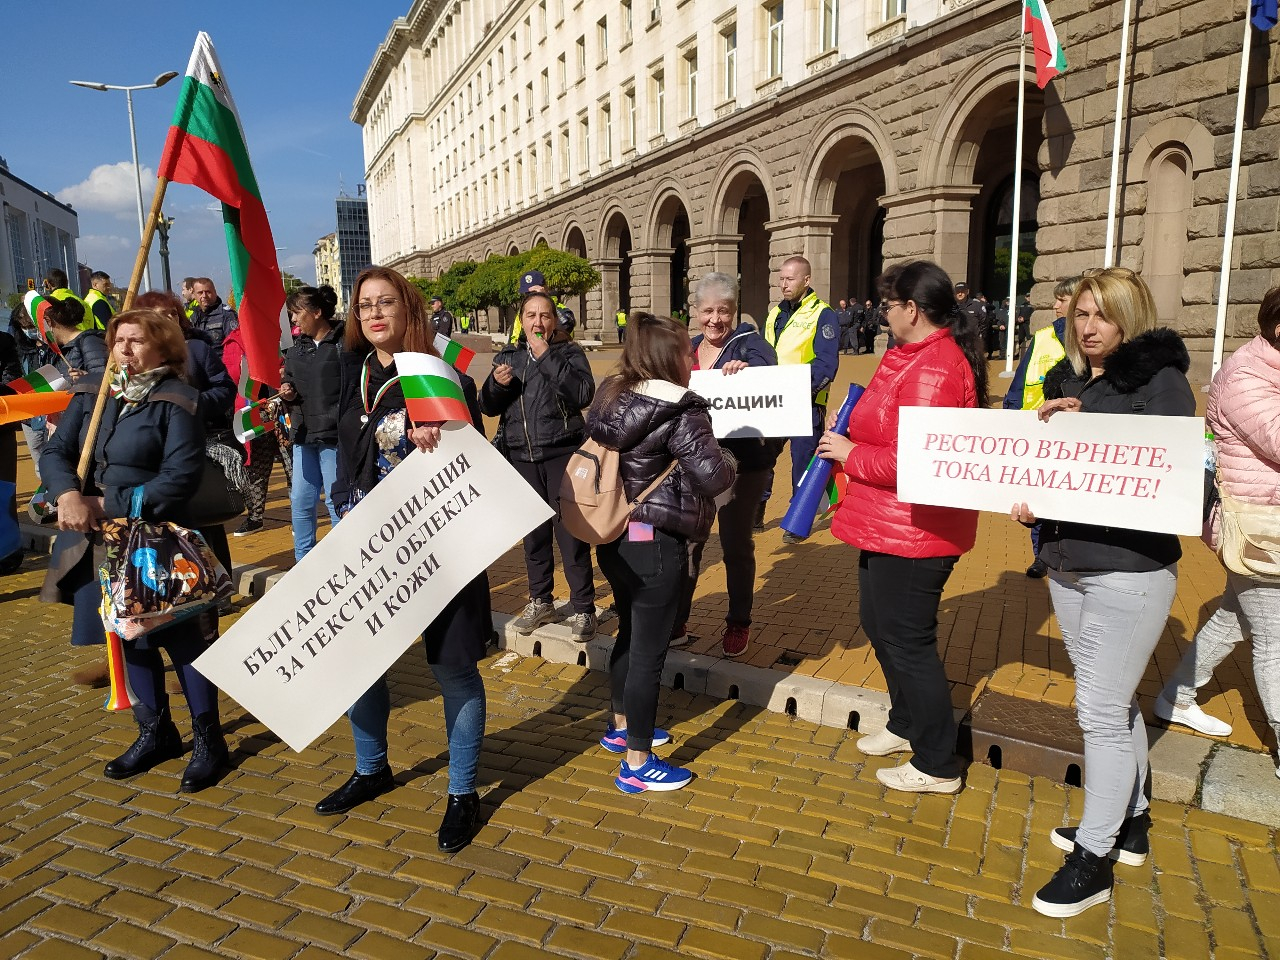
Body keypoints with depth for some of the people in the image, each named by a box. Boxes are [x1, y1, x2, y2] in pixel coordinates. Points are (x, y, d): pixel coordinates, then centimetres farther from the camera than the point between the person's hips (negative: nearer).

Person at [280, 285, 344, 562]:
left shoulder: (344, 343, -9)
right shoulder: (297, 347, 15)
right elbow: (289, 382, 25)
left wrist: (336, 419, -23)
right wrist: (287, 391, 4)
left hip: (334, 436, -8)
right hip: (303, 435, 8)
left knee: (336, 502, 0)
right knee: (300, 502, 13)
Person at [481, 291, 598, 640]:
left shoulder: (569, 353, 1)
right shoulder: (507, 356, 12)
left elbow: (583, 395, -17)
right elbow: (488, 407, 12)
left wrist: (546, 356, -17)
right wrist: (497, 384, -9)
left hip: (562, 454, -4)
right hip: (521, 457, 4)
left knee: (571, 532, -5)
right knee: (534, 533, 12)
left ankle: (583, 609, 7)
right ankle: (541, 602, 28)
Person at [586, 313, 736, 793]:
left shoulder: (608, 397, 4)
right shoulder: (679, 411, -18)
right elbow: (713, 478, -24)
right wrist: (729, 460, -1)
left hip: (614, 537, 8)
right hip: (655, 545, -8)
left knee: (629, 634, 25)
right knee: (649, 651, 4)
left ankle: (621, 727, 43)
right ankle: (637, 765, 18)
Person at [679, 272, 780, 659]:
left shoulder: (750, 344, -8)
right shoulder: (688, 349, 8)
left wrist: (746, 371, -49)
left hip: (742, 463, -4)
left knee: (736, 544, 8)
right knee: (687, 540, 11)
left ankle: (738, 623, 26)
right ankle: (676, 619, 26)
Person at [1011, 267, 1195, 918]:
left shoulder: (1159, 377, -7)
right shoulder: (1065, 380, 10)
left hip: (1130, 568, -6)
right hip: (1066, 563, 7)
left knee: (1101, 709, -2)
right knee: (1113, 700, 19)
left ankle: (1094, 859, 13)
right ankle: (1130, 822, 37)